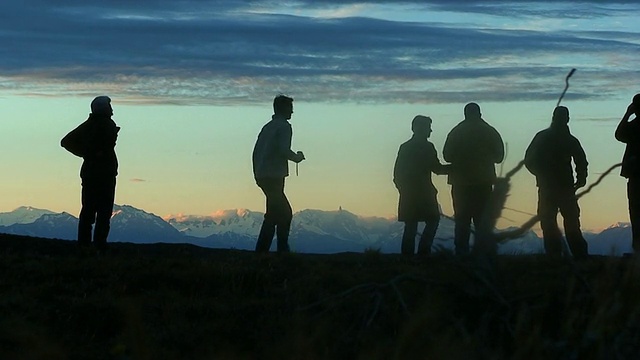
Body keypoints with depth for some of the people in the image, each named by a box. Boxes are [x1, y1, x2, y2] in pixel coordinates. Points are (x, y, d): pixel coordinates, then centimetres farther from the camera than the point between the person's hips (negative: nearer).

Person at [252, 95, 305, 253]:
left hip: (263, 176, 9)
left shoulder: (268, 127, 18)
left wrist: (257, 174, 20)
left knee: (285, 213, 14)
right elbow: (284, 150, -19)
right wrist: (297, 157, 0)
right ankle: (262, 250, -11)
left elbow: (256, 151, 17)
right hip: (274, 176, -9)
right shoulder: (284, 126, -7)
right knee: (274, 214, -7)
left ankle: (283, 250, 10)